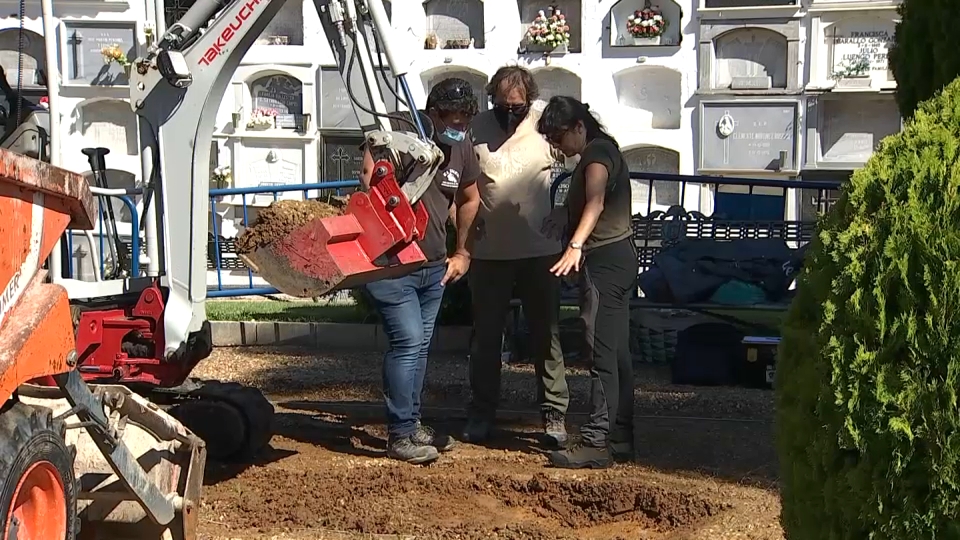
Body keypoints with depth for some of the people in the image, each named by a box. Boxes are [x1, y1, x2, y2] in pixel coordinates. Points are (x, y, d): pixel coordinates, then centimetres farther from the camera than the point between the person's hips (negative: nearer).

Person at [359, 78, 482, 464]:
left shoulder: (462, 147, 7)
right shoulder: (397, 133, -13)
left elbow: (469, 200, 22)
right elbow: (369, 184, -22)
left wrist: (462, 253, 20)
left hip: (434, 266, 7)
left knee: (420, 346, 14)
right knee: (407, 342, -12)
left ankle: (411, 425, 27)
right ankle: (400, 436, -2)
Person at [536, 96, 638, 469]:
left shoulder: (597, 152, -12)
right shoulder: (599, 152, 21)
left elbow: (595, 203, -30)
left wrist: (575, 246, -43)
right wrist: (561, 214, 13)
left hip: (605, 258, -11)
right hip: (615, 258, 11)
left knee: (601, 351, -12)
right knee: (615, 351, 12)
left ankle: (596, 442, -13)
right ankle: (619, 437, 17)